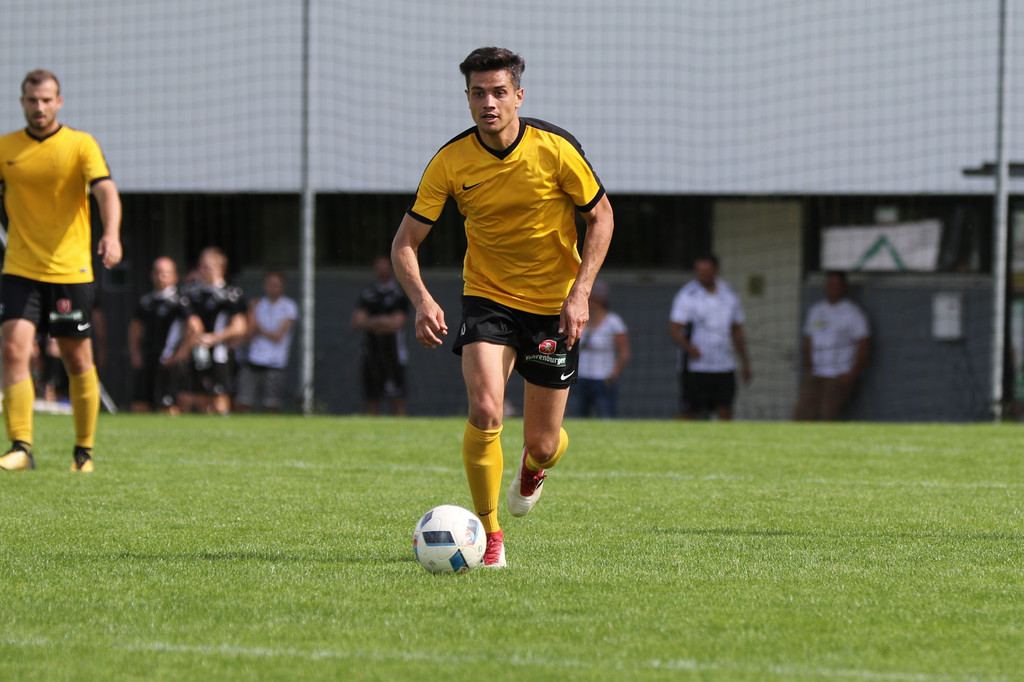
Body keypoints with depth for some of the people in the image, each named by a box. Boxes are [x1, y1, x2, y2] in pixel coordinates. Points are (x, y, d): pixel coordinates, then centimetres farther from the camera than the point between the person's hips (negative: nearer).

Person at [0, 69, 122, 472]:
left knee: (78, 360, 6)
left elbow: (105, 190, -16)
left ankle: (84, 451, 19)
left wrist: (111, 234, -34)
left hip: (70, 272, -2)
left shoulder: (81, 145, -3)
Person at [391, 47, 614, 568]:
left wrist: (580, 291, -15)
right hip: (488, 297, 0)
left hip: (554, 305, 0)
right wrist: (422, 299, -27)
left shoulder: (555, 149, -16)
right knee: (485, 413, -23)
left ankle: (534, 465, 45)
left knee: (542, 443, 4)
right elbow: (405, 241, -9)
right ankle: (489, 537, -6)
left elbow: (600, 216, -3)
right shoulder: (451, 162, -13)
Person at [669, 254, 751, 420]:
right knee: (689, 413, -6)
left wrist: (745, 362, 18)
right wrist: (689, 348, -30)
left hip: (724, 367, 4)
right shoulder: (687, 296, -4)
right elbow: (674, 329, -12)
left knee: (725, 411, -3)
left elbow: (737, 331, 21)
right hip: (695, 367, -4)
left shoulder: (729, 295, 12)